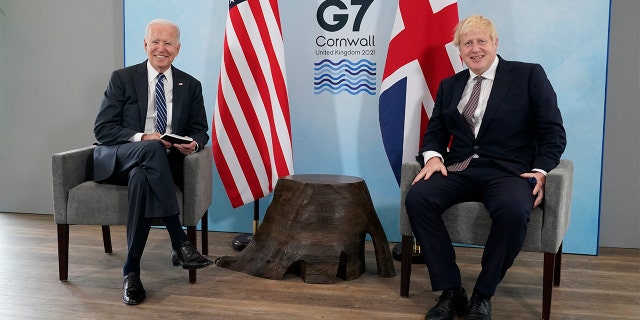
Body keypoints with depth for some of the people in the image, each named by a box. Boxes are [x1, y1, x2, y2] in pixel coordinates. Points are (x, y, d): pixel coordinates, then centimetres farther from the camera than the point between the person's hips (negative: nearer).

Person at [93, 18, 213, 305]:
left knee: (141, 176, -37)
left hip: (162, 163, 2)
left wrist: (193, 143, -16)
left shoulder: (190, 85, 11)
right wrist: (142, 138, -22)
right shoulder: (122, 78, 3)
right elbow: (102, 128, -5)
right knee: (151, 148, -38)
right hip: (118, 159, -2)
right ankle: (180, 243, -40)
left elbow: (200, 131, 10)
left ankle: (131, 271, -29)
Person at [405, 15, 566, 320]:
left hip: (509, 170, -3)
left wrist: (541, 171, -12)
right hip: (459, 170, 4)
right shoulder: (449, 85, 18)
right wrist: (433, 156, -8)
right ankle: (450, 290, -15)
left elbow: (553, 132, 3)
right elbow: (435, 132, 15)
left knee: (514, 211, -37)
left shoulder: (529, 75, 7)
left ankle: (483, 294, -13)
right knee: (416, 198, -26)